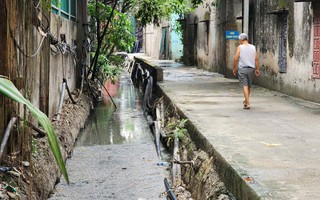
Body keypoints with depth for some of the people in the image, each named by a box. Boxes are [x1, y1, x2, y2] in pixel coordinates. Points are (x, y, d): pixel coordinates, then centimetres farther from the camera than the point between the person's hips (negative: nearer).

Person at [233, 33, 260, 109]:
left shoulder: (240, 47, -5)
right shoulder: (253, 47, 5)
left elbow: (236, 59, -8)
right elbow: (256, 59, 2)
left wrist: (234, 68, 4)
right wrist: (257, 69, 8)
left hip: (242, 69, -4)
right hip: (251, 69, 4)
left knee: (244, 86, -5)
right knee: (249, 86, 18)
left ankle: (247, 103, -13)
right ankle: (246, 100, 36)